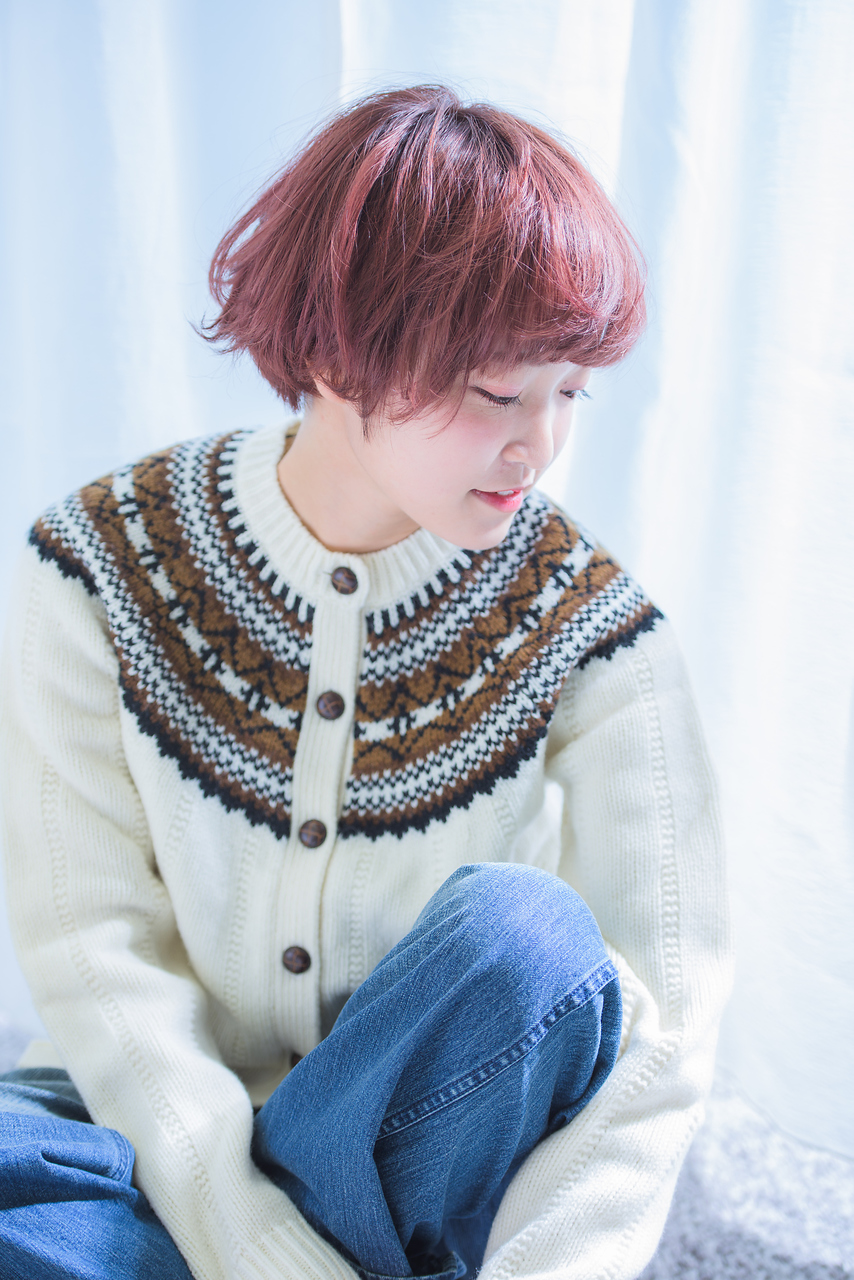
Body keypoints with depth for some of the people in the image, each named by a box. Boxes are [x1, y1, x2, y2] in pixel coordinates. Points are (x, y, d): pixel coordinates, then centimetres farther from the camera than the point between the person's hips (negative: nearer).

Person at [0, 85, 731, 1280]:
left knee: (521, 933, -31)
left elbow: (660, 1040, -16)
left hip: (445, 1150, 0)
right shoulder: (105, 568, -13)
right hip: (186, 1136, 1)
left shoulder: (587, 631, -15)